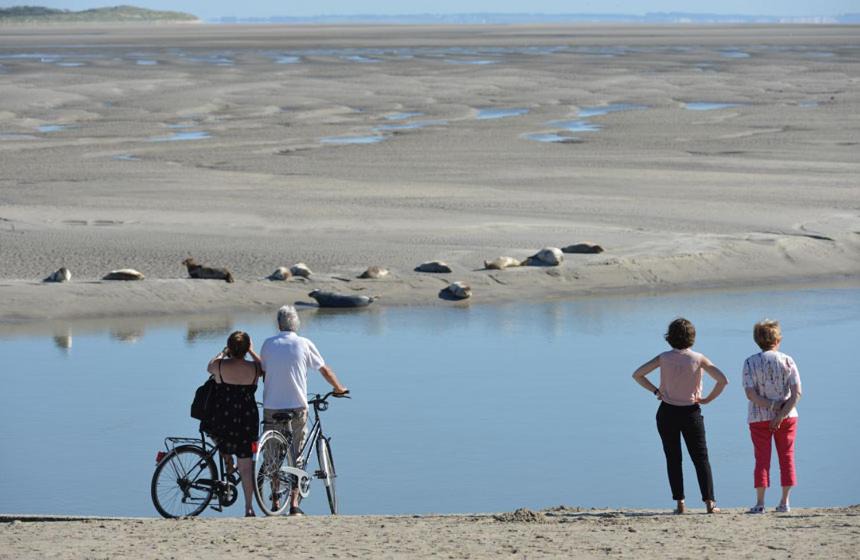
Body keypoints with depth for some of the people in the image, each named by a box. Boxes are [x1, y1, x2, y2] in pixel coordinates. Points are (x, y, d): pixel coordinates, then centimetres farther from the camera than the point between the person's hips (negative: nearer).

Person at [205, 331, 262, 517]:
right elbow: (264, 367, 19)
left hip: (220, 422, -1)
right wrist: (252, 351, 29)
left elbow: (210, 366, 17)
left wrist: (223, 352, 31)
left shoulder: (220, 365, -8)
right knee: (246, 465, 8)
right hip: (247, 423, 1)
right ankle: (248, 508, 8)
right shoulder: (254, 368, -6)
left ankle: (227, 461, 23)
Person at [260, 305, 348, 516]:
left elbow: (263, 373, 11)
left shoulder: (268, 344, 3)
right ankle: (294, 503, 0)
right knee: (296, 455, 6)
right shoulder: (304, 344, 0)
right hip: (297, 406, -1)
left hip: (271, 407, 1)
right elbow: (324, 370, 8)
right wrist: (339, 388, 24)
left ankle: (275, 502, 11)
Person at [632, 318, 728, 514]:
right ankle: (709, 502, -2)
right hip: (691, 412, -1)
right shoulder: (698, 359, -6)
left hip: (667, 413, 1)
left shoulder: (664, 358, -3)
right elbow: (722, 380, -11)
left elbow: (637, 375, 0)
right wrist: (708, 399, -1)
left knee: (673, 459, 7)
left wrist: (656, 391, 3)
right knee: (701, 458, 5)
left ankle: (680, 503, 1)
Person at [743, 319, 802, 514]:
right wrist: (782, 414, -13)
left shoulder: (750, 363, -5)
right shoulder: (787, 361, -3)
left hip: (759, 418, -1)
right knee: (786, 457, 10)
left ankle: (760, 503, -2)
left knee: (762, 459, 4)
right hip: (787, 417, 1)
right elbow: (797, 393, -11)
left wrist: (771, 406, -11)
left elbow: (750, 394, -14)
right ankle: (784, 502, 9)